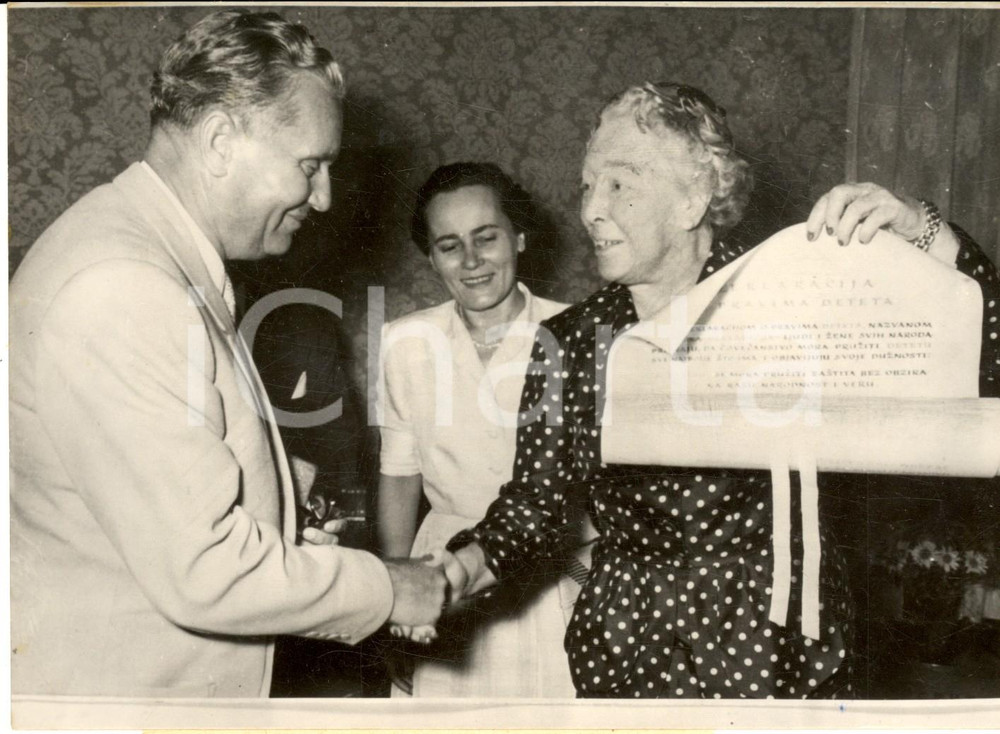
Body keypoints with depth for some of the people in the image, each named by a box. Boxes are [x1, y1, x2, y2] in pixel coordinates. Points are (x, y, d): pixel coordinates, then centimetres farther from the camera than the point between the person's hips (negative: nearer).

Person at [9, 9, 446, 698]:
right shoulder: (121, 292, -27)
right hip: (110, 683, -9)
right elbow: (203, 574, -27)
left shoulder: (166, 259, 7)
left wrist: (284, 549, 4)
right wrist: (390, 589, -16)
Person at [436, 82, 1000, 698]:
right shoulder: (568, 342, -5)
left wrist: (919, 230, -29)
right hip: (625, 652, 2)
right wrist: (461, 568, -20)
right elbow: (531, 507, -2)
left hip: (783, 651, -2)